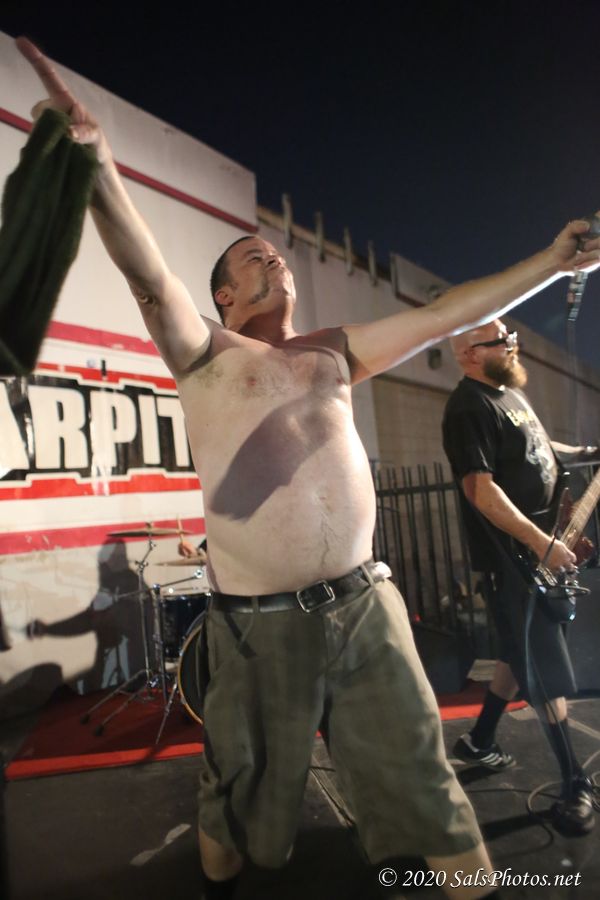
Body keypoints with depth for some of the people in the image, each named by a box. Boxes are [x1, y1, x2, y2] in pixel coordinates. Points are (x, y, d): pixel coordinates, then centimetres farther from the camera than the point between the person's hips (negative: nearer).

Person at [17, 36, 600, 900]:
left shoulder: (334, 353, 12)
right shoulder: (206, 353, 1)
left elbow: (446, 314, 10)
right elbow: (149, 276, -16)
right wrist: (94, 156, -28)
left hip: (365, 606, 3)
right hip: (258, 624, -2)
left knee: (425, 787, 12)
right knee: (240, 792, 20)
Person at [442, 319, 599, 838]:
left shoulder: (511, 391, 14)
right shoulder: (468, 408, -18)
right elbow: (480, 489, -25)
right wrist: (541, 545, -26)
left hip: (540, 548, 10)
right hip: (512, 556, -10)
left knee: (525, 654, 18)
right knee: (547, 669, 0)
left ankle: (479, 740, 34)